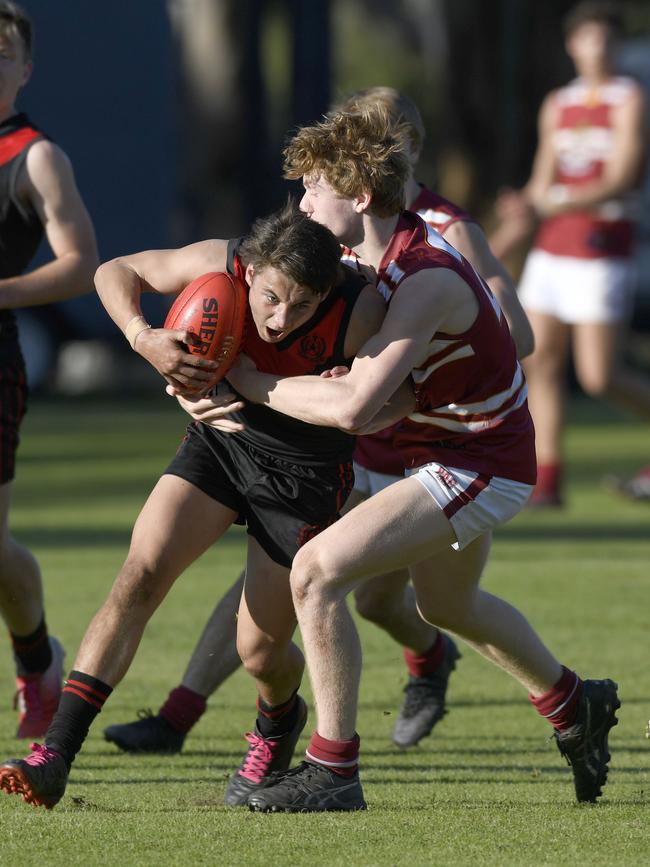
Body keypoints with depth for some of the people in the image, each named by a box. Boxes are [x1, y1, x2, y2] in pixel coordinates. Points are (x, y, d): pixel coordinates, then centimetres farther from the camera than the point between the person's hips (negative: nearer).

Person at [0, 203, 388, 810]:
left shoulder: (358, 313, -30)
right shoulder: (217, 267, -23)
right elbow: (115, 271, -7)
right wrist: (144, 339, -27)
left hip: (306, 474, -2)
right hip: (218, 441, 2)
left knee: (259, 651, 0)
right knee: (138, 578, -17)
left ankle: (278, 725, 39)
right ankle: (53, 760, -21)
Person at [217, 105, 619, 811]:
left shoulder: (427, 281, -31)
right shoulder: (369, 255, -2)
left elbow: (353, 407, -36)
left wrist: (251, 382, -25)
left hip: (476, 468, -10)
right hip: (463, 454, 10)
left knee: (316, 570, -19)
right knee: (448, 605, 32)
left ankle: (334, 770, -13)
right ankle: (575, 709, 53)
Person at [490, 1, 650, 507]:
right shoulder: (558, 106, 14)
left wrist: (547, 208, -25)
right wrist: (503, 241, 14)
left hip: (601, 254, -6)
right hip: (551, 250, 6)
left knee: (600, 378, -10)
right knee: (540, 364, 1)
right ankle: (548, 479, 4)